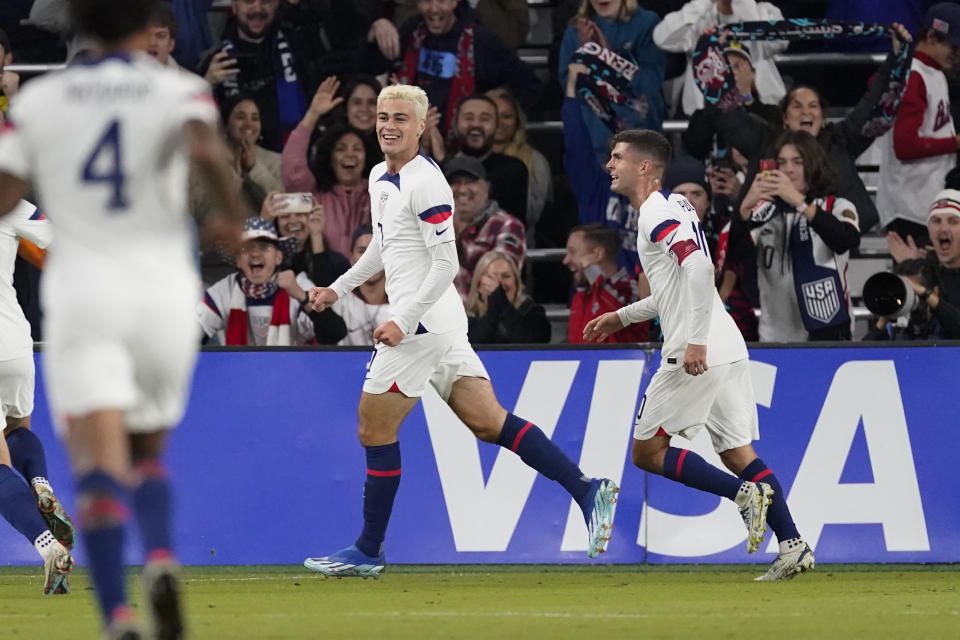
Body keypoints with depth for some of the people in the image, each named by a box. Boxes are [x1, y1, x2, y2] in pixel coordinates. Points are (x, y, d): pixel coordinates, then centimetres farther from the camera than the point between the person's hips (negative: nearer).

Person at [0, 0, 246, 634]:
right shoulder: (180, 91, 2)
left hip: (82, 290, -1)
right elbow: (206, 149, -20)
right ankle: (161, 560, -8)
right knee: (148, 452, 21)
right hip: (163, 290, 1)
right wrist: (232, 216, -4)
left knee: (100, 468, -10)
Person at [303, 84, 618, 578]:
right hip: (439, 326, 9)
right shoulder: (381, 177, 15)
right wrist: (338, 289, 29)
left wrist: (403, 321, -21)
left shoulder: (425, 183, -14)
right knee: (488, 422, 3)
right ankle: (586, 491, -3)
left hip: (423, 319, -9)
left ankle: (368, 552, 7)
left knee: (374, 430, -1)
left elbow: (446, 265, -17)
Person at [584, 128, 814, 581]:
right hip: (727, 351, 10)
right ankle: (793, 546, -3)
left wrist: (696, 340, -27)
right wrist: (622, 317, 32)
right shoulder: (669, 208, 21)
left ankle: (742, 492, -13)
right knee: (737, 452, 8)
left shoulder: (657, 214, -9)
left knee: (647, 451, -1)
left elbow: (698, 267, -24)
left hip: (694, 356, -10)